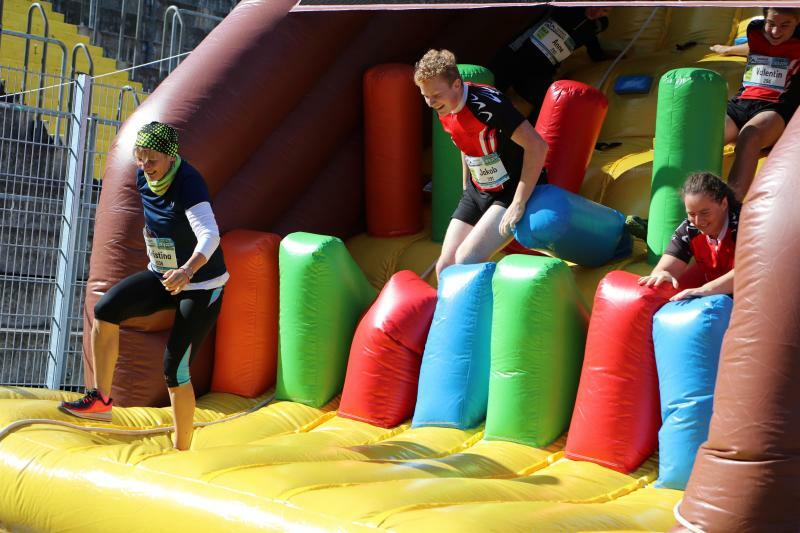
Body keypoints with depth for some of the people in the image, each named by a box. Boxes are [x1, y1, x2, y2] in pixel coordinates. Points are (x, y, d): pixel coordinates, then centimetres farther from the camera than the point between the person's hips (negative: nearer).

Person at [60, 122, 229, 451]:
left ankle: (181, 450, 7)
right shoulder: (143, 178, -4)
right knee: (105, 310, -16)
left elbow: (210, 235, -41)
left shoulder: (188, 183, -26)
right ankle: (101, 400, -3)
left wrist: (189, 269, -60)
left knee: (175, 370, -9)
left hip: (202, 286, -7)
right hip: (161, 276, 7)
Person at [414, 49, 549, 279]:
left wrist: (518, 204, -27)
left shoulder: (485, 103, -27)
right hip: (477, 192, 8)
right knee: (445, 266, 2)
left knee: (467, 260, -23)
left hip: (514, 192, -8)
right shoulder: (443, 108, -1)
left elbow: (537, 146, -29)